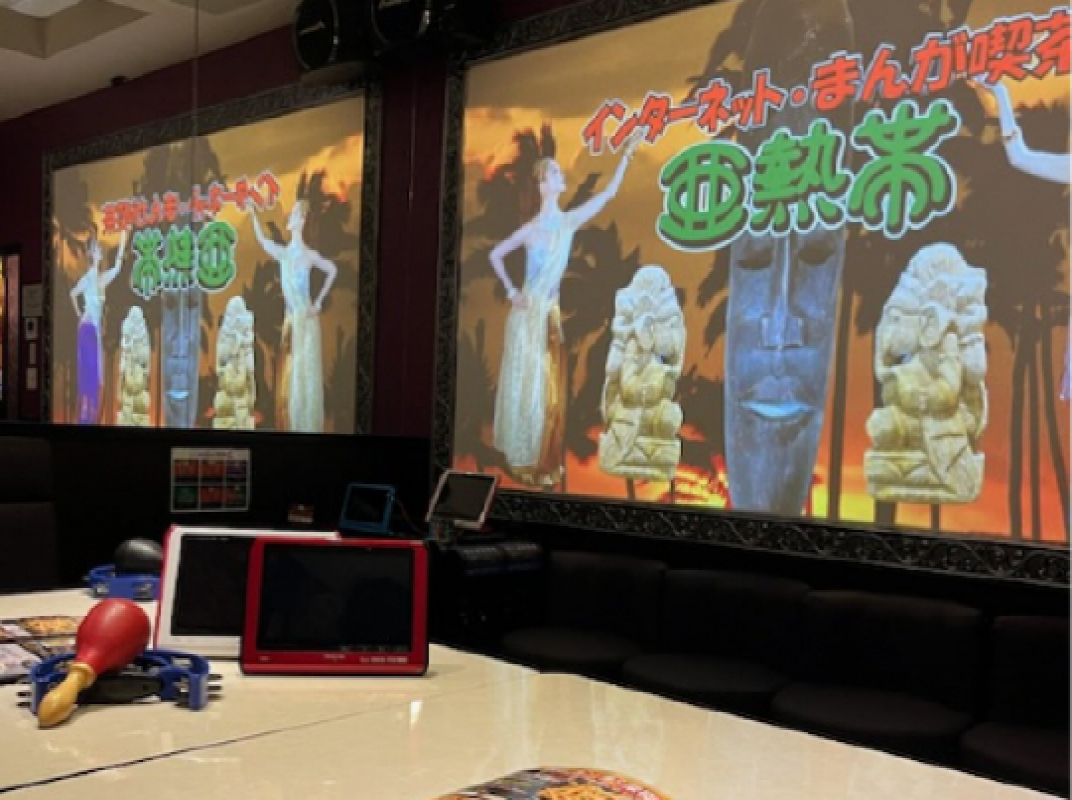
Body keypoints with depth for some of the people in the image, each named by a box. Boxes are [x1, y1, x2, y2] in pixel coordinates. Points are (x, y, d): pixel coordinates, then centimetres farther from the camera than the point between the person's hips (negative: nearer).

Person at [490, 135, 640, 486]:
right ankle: (523, 460, 11)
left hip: (552, 313, 4)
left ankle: (546, 463, 13)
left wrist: (626, 156, -4)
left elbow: (608, 193, 0)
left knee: (551, 387, 5)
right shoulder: (531, 229, -9)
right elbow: (495, 255, 2)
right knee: (526, 385, 2)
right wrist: (510, 290, -1)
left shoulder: (569, 221, 2)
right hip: (527, 313, -4)